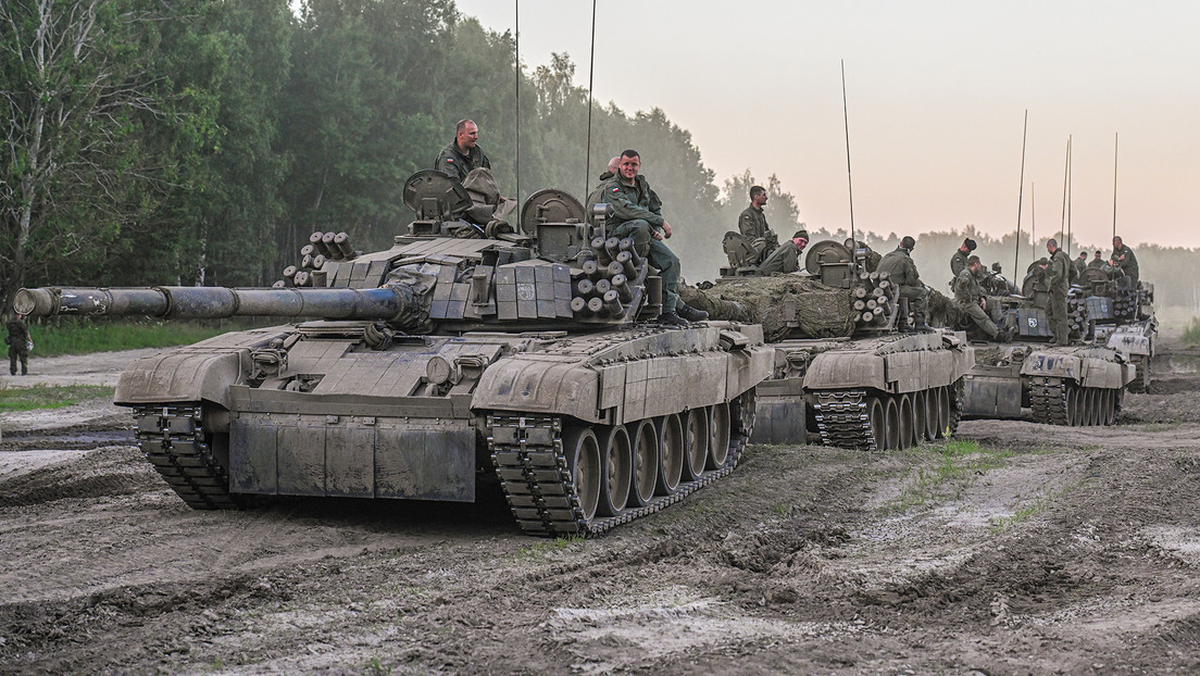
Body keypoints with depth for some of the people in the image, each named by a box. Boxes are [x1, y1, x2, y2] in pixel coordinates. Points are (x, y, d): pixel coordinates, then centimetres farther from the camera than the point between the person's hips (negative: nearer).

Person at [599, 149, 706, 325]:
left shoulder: (643, 184, 17)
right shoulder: (611, 187, -9)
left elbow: (656, 209, 27)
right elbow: (627, 210, -25)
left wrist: (657, 230, 5)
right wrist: (661, 222, -24)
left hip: (645, 236, 7)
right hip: (617, 234, -7)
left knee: (671, 261, -10)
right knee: (640, 225, -39)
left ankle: (667, 310, -11)